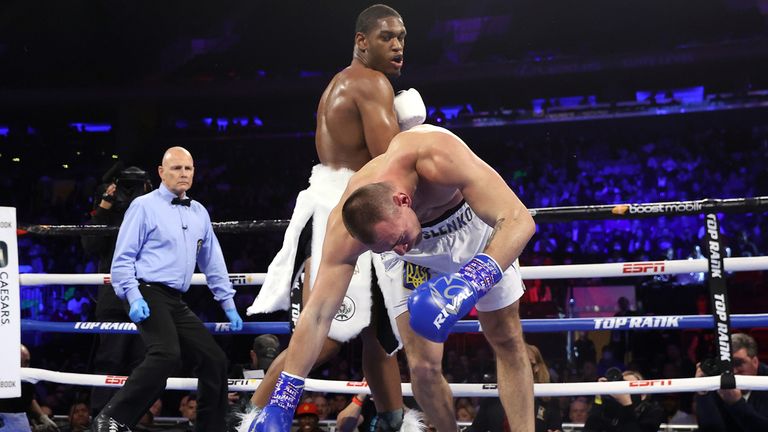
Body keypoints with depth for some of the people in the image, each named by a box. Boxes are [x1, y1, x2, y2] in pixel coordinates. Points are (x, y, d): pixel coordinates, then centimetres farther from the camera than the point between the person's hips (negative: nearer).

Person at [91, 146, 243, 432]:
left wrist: (228, 304, 21)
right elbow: (123, 258, -4)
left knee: (214, 359, 4)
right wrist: (134, 297, -17)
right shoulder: (144, 206, -1)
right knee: (167, 354, -29)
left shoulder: (199, 213, 17)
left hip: (176, 302, 8)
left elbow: (213, 263, 24)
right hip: (148, 294, -7)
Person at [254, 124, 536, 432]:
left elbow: (519, 219, -45)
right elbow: (317, 314, -29)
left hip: (473, 229, 0)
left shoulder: (439, 158, -43)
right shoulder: (344, 230, -34)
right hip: (414, 261, 0)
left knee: (507, 343, 7)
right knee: (423, 366, -9)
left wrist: (472, 281, -59)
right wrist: (280, 404, -31)